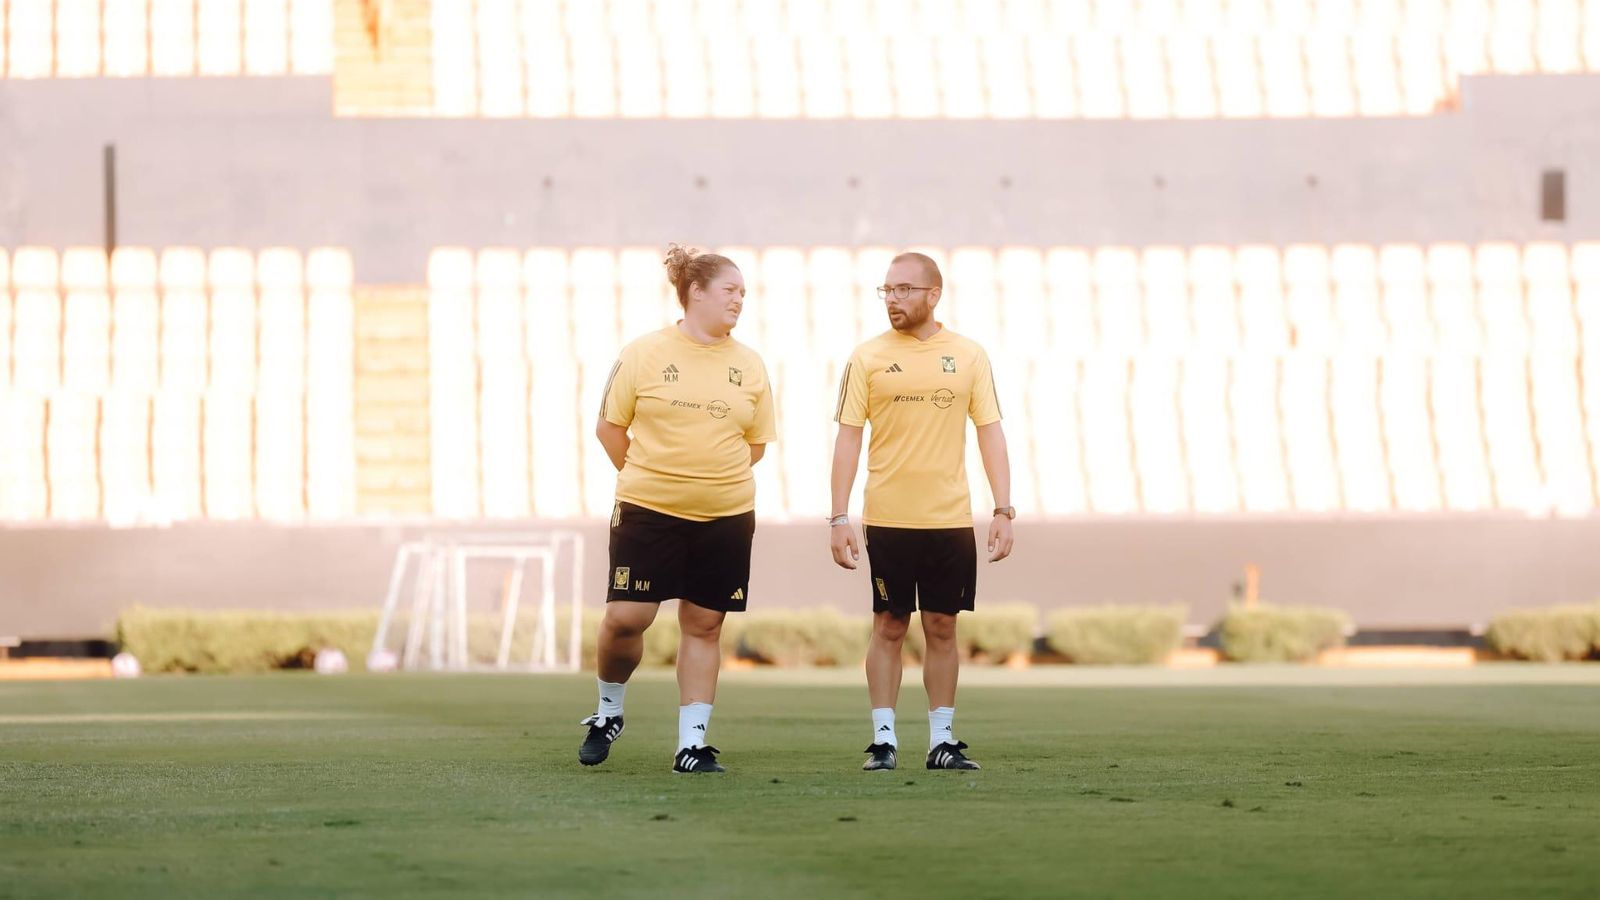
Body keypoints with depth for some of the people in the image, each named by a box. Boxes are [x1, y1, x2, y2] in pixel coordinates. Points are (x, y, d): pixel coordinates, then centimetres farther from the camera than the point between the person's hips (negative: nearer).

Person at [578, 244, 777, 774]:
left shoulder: (749, 366, 7)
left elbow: (756, 443, 16)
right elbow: (609, 427, 4)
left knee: (703, 625, 4)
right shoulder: (645, 354, -3)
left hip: (725, 516, 3)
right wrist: (647, 478, 5)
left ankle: (692, 744, 10)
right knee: (626, 617, -8)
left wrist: (714, 479, 8)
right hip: (647, 512, -3)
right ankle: (609, 711, 19)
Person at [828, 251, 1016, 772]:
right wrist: (839, 518, -6)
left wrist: (1003, 510, -3)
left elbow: (990, 432, 5)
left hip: (951, 518, 1)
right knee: (889, 626, 2)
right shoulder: (868, 358, 1)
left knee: (942, 627, 5)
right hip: (888, 518, -1)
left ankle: (942, 740, 12)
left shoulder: (969, 356, 4)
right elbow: (848, 438, 1)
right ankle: (883, 740, 7)